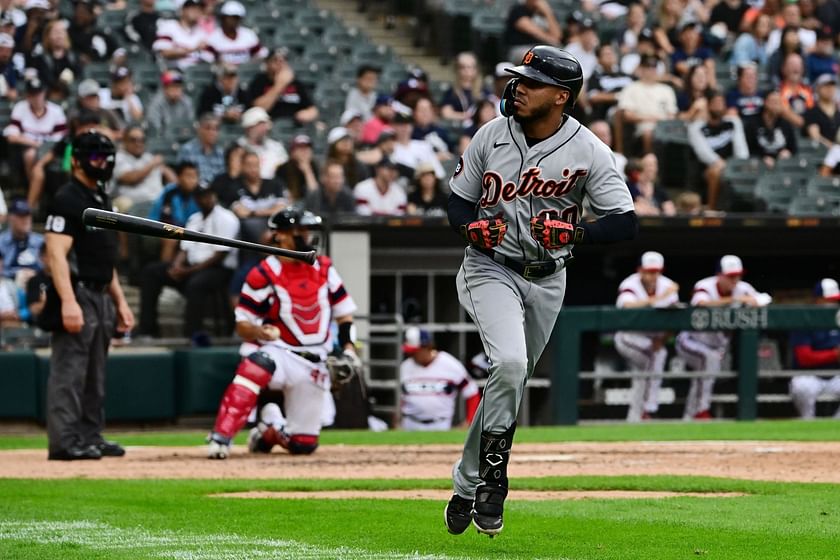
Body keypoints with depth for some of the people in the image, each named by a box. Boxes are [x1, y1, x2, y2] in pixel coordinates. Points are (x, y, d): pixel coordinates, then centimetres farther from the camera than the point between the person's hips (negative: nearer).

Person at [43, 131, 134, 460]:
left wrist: (120, 302, 21)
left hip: (101, 298, 10)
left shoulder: (102, 200, 19)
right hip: (77, 294, -10)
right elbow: (56, 254, -18)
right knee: (69, 371, -10)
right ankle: (64, 442, -11)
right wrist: (68, 302, -27)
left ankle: (90, 436, 19)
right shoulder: (67, 200, -10)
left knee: (95, 374, 13)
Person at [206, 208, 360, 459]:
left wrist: (347, 346, -3)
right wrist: (260, 332, -31)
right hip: (277, 351, -5)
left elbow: (344, 311, 12)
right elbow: (242, 326, -9)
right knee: (255, 367, -42)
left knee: (303, 445, 1)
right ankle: (220, 438, -38)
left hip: (314, 362, 5)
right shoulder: (263, 275, -11)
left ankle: (270, 431, 36)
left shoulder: (323, 267, 5)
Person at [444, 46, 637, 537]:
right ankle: (493, 467, -8)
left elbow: (626, 222, -12)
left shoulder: (588, 151, -10)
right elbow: (459, 200, 7)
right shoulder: (492, 136, -5)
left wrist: (574, 232, -29)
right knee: (510, 362, -26)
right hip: (490, 270, -1)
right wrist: (471, 226, -15)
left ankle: (468, 485, 27)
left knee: (511, 384, 11)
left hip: (546, 280, 1)